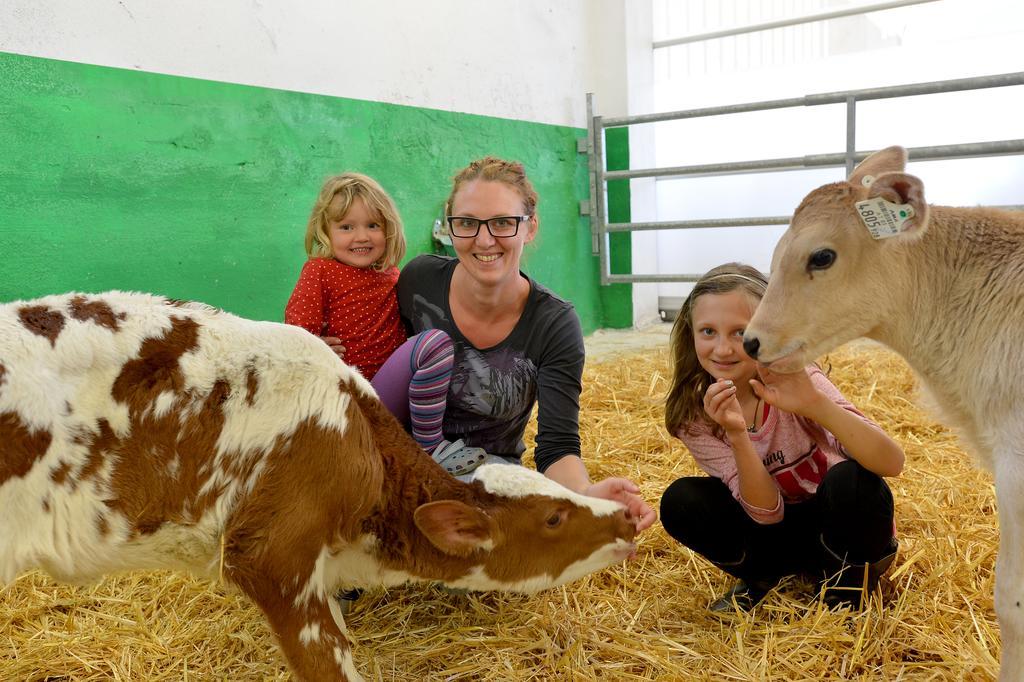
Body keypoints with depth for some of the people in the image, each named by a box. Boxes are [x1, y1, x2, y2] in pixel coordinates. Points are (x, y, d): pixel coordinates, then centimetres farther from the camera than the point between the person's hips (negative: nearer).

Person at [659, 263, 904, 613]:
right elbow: (766, 511, -21)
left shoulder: (794, 379, -23)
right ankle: (760, 575, 4)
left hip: (837, 526, -2)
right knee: (680, 501, -22)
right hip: (775, 526, 2)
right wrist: (737, 435, -38)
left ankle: (847, 582, -5)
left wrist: (814, 403, -49)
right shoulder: (693, 414, -15)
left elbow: (892, 463, -34)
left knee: (851, 478, -34)